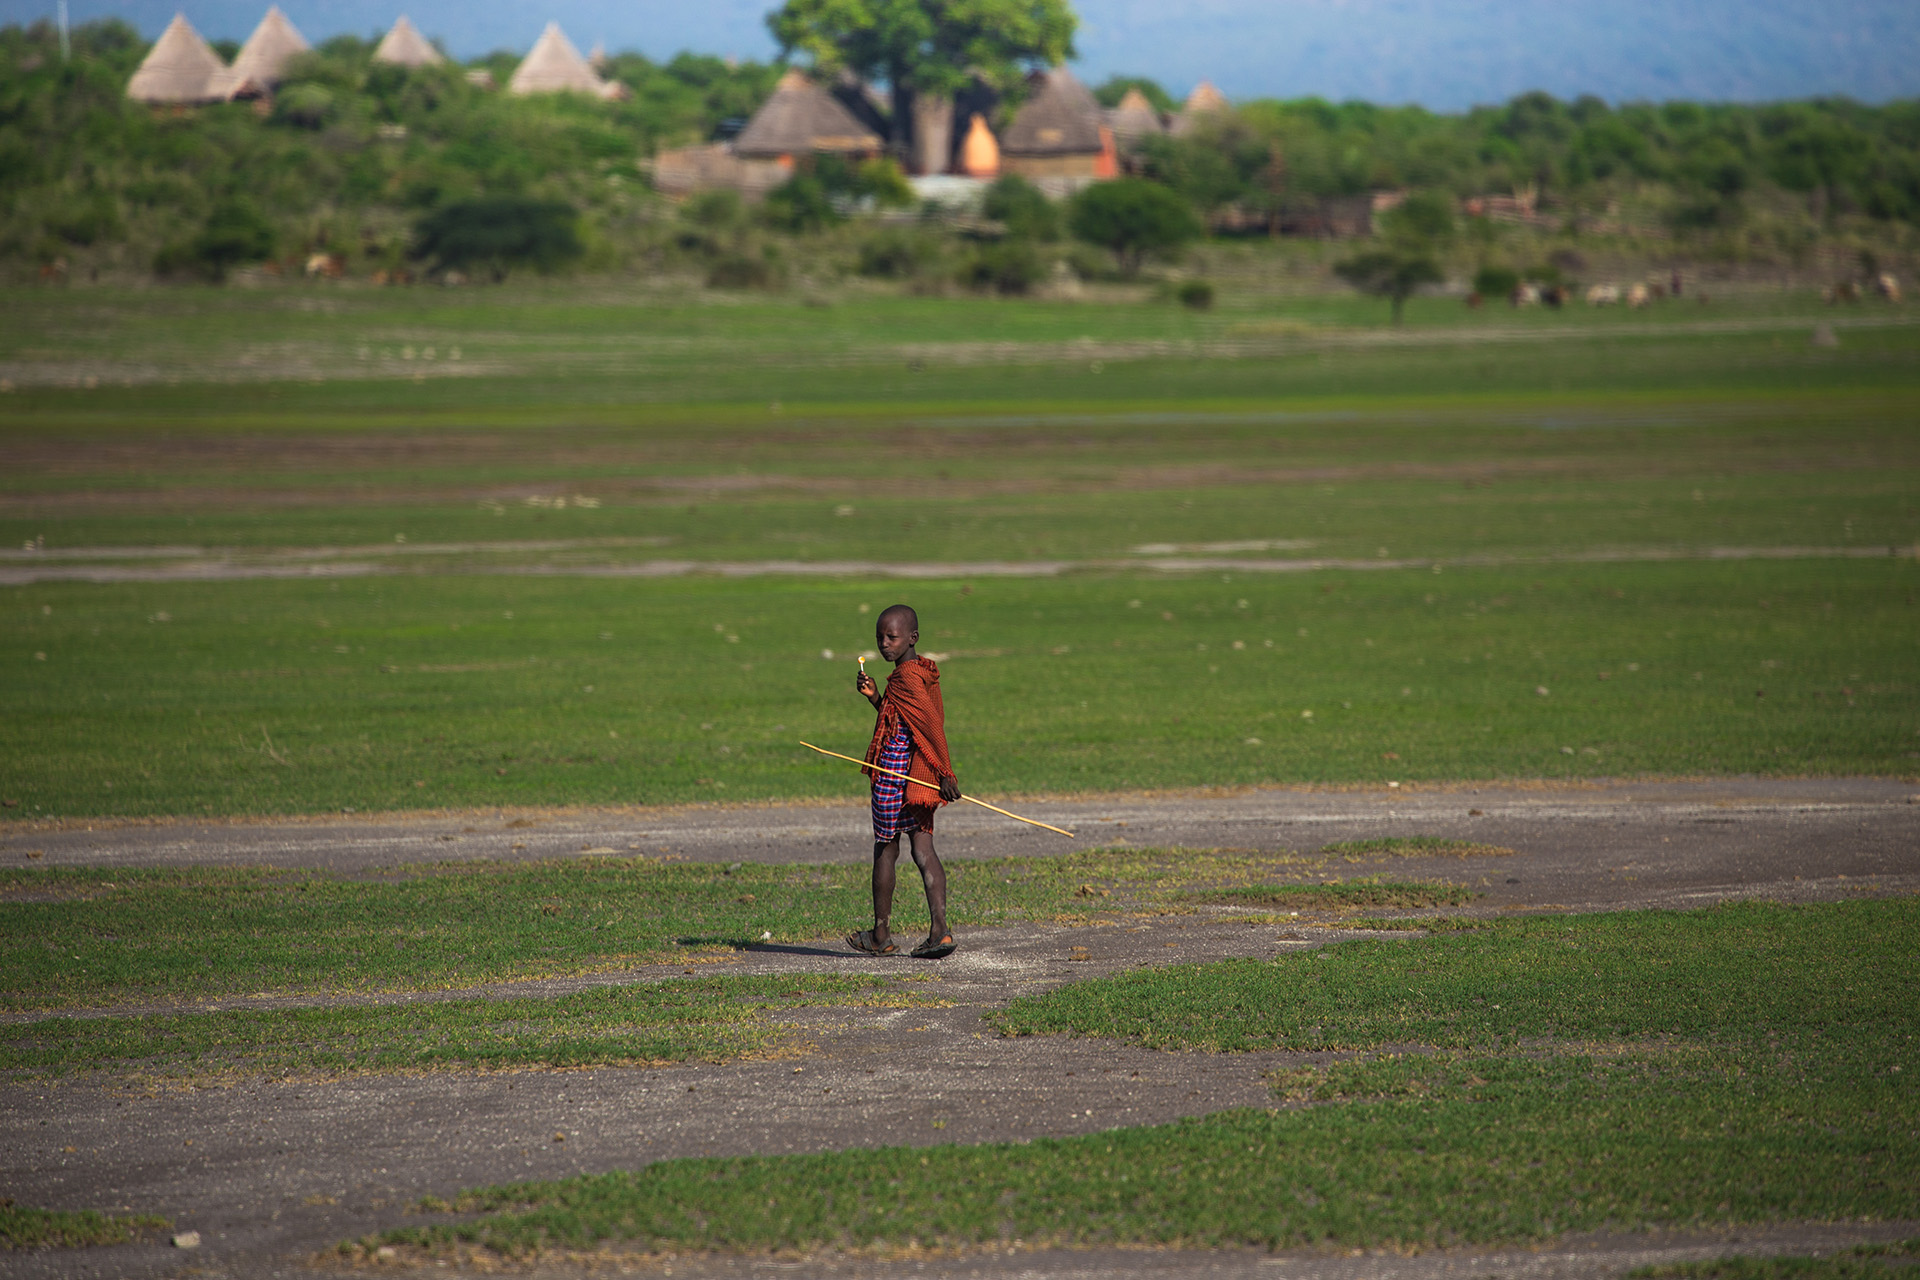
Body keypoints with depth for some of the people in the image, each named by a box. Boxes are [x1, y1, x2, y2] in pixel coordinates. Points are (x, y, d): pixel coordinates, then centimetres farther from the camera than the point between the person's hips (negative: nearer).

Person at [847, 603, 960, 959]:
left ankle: (880, 934, 15)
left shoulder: (904, 677, -17)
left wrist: (945, 772, -26)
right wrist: (875, 697, 10)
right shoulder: (926, 672, 12)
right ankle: (939, 930, -7)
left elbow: (932, 723, -25)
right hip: (921, 777, 8)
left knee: (885, 849, 5)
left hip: (894, 772, -8)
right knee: (923, 850, 4)